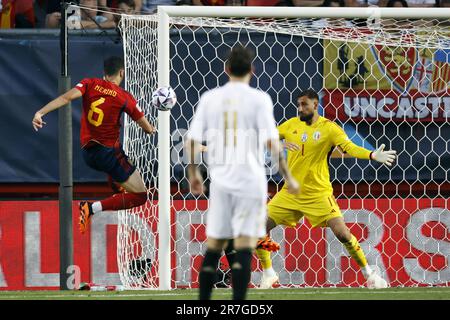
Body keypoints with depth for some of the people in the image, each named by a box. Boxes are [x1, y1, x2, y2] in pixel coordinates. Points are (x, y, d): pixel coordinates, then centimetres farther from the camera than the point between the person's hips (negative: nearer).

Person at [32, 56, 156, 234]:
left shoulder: (90, 84, 0)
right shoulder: (124, 97, -7)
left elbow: (67, 97, -18)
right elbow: (147, 128, 3)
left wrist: (40, 112, -25)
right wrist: (151, 129, 26)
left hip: (87, 152, 7)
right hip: (109, 151, -7)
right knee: (140, 195, -6)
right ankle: (92, 208, -17)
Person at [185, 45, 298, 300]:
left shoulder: (210, 98, 4)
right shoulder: (259, 99, -5)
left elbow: (193, 140, 5)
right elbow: (271, 141, -10)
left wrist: (193, 173, 19)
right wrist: (288, 176, -3)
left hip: (220, 181, 3)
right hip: (251, 181, -3)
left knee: (213, 247, 12)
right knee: (244, 249, -4)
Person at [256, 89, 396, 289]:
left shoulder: (329, 128, -8)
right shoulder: (291, 125, 4)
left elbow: (349, 147, -20)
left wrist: (372, 156, -38)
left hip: (318, 194, -4)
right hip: (291, 194, 4)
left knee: (342, 234, -15)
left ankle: (369, 275, 0)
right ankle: (268, 275, 16)